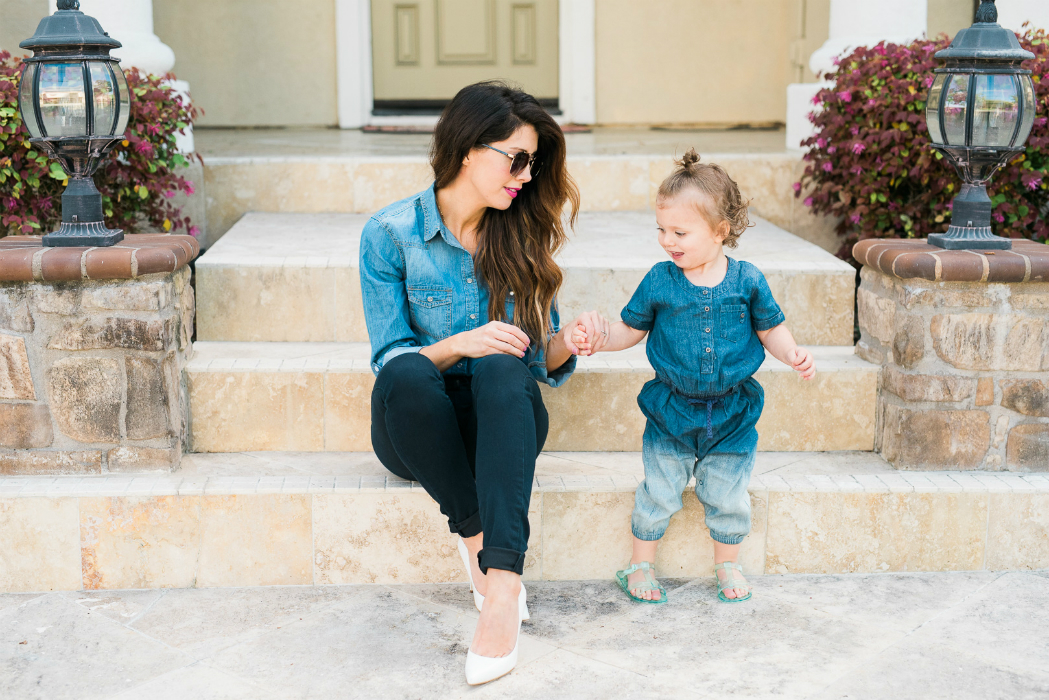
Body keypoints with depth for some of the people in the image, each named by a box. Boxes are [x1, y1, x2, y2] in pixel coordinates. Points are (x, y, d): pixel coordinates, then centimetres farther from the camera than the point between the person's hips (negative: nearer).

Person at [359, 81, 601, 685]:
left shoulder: (523, 235, 4)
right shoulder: (391, 234, -5)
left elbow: (542, 362, 6)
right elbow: (391, 359, -7)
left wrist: (566, 341, -17)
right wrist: (457, 345, -25)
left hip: (503, 415, 1)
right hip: (419, 428, -1)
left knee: (501, 366, -35)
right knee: (406, 376, -36)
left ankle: (502, 583, -44)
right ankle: (478, 541, -23)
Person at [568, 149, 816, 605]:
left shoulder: (746, 280, -7)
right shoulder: (660, 281, -6)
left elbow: (771, 328, 5)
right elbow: (632, 329, 5)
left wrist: (793, 355, -12)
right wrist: (596, 341, -10)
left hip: (732, 414, 0)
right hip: (671, 412, 0)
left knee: (728, 495, 9)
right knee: (659, 493, 3)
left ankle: (727, 565, 32)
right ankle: (641, 564, 23)